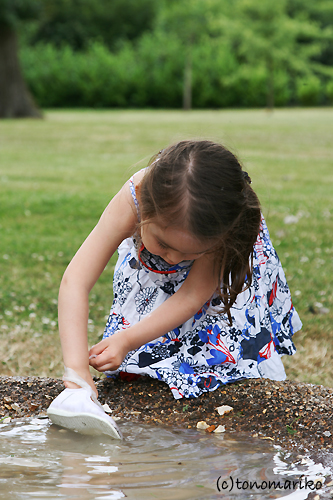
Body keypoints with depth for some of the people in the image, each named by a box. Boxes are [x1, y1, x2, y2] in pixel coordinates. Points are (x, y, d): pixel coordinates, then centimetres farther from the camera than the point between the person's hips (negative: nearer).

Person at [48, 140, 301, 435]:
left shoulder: (228, 231, -42)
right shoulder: (130, 203, -43)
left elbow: (191, 297, -33)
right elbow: (75, 282, -47)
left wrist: (126, 340, -43)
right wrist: (77, 371, -56)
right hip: (151, 273, 1)